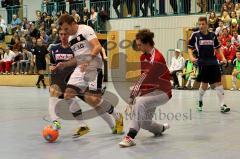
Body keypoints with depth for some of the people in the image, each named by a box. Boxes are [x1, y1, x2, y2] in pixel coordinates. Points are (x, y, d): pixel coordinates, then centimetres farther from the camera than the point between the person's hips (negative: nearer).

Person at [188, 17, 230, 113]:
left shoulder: (212, 35, 8)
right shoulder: (195, 35, -1)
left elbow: (218, 48, 17)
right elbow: (190, 47, 6)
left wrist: (223, 58, 6)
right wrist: (191, 57, -11)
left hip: (213, 62, 3)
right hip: (202, 63, -3)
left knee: (218, 83, -2)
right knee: (204, 84, -1)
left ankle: (222, 105, 0)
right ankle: (200, 101, 26)